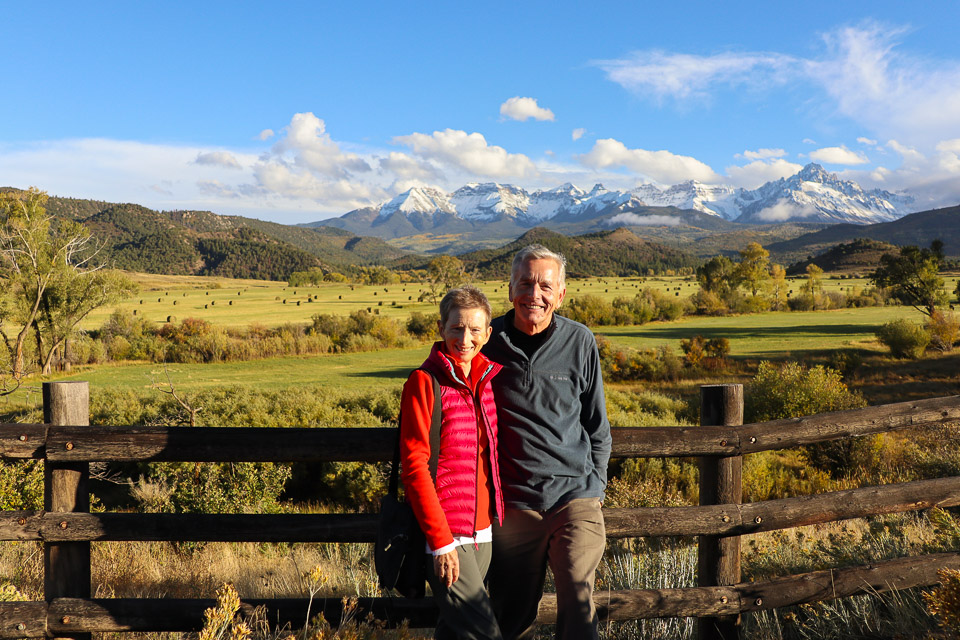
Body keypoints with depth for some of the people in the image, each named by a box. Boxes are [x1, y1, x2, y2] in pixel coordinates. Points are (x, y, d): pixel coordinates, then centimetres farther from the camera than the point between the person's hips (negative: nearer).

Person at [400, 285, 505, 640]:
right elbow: (414, 466, -14)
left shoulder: (488, 380, 7)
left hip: (482, 531, 6)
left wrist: (494, 519, 11)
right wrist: (441, 541, -16)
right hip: (444, 534, -6)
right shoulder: (425, 382, -11)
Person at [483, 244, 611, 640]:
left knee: (578, 604, -13)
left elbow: (597, 424, 12)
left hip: (574, 494, 0)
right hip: (512, 502, 1)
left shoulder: (580, 342, 1)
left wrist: (594, 484, 9)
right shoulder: (488, 342, 0)